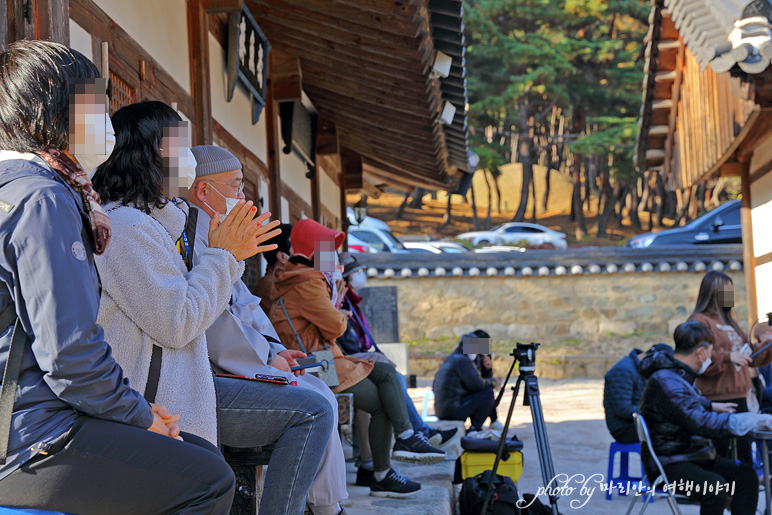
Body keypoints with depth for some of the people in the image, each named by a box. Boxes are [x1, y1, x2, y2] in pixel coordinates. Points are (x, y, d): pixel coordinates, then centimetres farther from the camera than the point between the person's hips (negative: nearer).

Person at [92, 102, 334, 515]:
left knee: (314, 410, 9)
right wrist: (221, 256, -9)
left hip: (179, 383, 10)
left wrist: (233, 254, 12)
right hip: (154, 395, -10)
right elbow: (176, 325, -20)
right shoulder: (126, 226, -16)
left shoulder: (163, 221, 17)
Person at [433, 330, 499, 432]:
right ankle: (475, 428, -2)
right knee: (488, 393, -8)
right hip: (452, 410, -10)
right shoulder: (462, 360, -12)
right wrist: (490, 381, 5)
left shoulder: (450, 359, 18)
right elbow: (477, 384, -14)